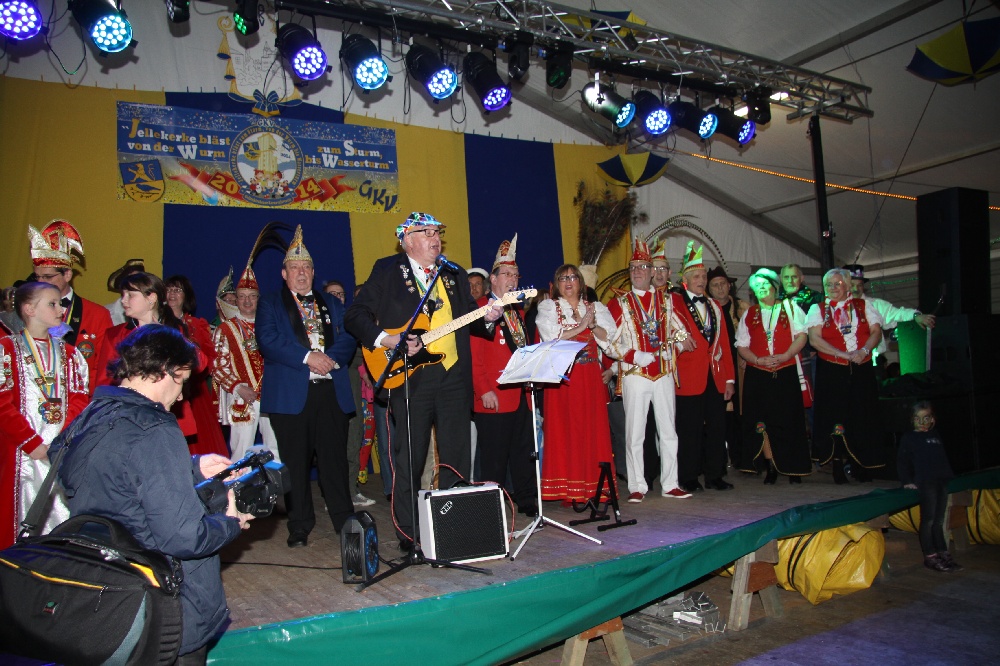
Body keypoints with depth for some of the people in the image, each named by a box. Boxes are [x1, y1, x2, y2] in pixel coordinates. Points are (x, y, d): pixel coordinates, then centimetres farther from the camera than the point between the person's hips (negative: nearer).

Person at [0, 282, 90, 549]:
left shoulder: (68, 352, 15)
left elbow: (79, 401, 7)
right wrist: (31, 443, -12)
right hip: (23, 452, -3)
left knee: (64, 515, 2)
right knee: (23, 518, -1)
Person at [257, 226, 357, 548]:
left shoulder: (332, 304, 19)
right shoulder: (270, 304, 9)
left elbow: (348, 338, 8)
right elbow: (268, 340, -7)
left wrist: (331, 358, -11)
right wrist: (307, 357, -15)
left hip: (332, 392, 2)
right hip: (291, 394, -2)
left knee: (335, 458, 3)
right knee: (295, 462, 2)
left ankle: (344, 520, 14)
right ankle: (299, 526, 13)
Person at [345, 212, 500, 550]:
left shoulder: (456, 275, 17)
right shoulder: (386, 271, 3)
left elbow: (469, 317, 18)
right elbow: (356, 315, -2)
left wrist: (487, 318, -3)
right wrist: (387, 340, -14)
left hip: (455, 374, 4)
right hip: (411, 375, -4)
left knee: (457, 458, 8)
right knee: (408, 460, 2)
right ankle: (408, 534, 14)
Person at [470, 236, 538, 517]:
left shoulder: (516, 311, 19)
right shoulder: (479, 309, -7)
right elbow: (473, 355, -12)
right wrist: (484, 391, -17)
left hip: (521, 396, 8)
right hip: (493, 398, -8)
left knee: (524, 452, 14)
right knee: (494, 456, 0)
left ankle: (527, 501, 25)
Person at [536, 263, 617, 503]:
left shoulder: (596, 307, 17)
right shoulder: (547, 307, 10)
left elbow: (610, 339, 5)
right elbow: (552, 337, -6)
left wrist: (592, 325, -11)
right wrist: (581, 326, -8)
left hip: (590, 377, 2)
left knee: (593, 428, -2)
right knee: (563, 431, -6)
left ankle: (593, 487, 3)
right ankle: (566, 489, -1)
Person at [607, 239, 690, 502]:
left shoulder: (665, 300, 12)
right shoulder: (619, 302, 3)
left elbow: (679, 331, 18)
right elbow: (610, 341, -3)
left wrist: (671, 348, -1)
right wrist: (634, 356, -15)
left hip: (664, 374, 3)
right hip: (634, 375, -3)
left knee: (668, 431, 7)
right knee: (635, 433, -1)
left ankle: (670, 485, 17)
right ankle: (637, 487, 9)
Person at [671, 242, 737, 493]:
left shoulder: (714, 306, 18)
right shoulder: (673, 302, 0)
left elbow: (724, 344, 15)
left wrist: (729, 378, 11)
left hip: (716, 378, 5)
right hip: (689, 378, -5)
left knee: (717, 428, 8)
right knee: (690, 430, -1)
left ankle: (715, 476, 19)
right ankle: (688, 478, 10)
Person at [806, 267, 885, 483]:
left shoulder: (862, 305, 11)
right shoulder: (818, 309, 5)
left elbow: (876, 331, 4)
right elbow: (814, 339, -7)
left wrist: (863, 351, -15)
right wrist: (844, 354, -15)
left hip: (862, 369, 2)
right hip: (831, 371, -2)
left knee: (862, 416, 3)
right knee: (835, 417, 0)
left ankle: (859, 464, 15)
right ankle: (837, 465, 8)